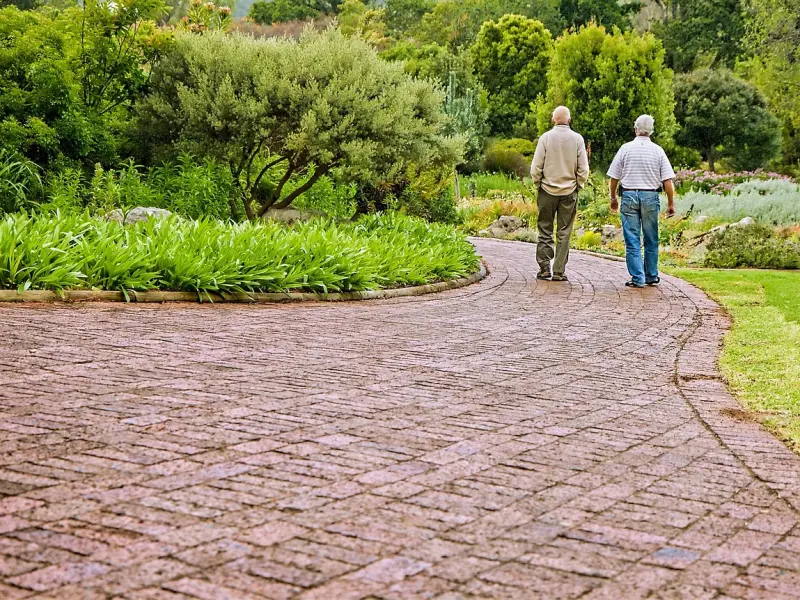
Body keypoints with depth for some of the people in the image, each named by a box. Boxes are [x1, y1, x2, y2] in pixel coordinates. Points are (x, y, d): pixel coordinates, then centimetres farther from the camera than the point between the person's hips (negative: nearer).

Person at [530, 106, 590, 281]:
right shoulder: (577, 139, -2)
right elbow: (583, 169, -1)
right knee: (564, 233, 5)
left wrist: (538, 184, 9)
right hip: (569, 192, 1)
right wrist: (578, 185, 12)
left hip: (547, 190, -1)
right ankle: (559, 271, 5)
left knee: (545, 231, 8)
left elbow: (536, 167, -5)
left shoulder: (546, 137, -5)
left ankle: (544, 268, 3)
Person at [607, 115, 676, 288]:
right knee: (651, 241, 13)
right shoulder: (657, 150, 1)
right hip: (651, 196, 1)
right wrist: (671, 203, 5)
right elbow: (667, 180, -3)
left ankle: (637, 278, 0)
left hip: (629, 196, -1)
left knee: (632, 241, 2)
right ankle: (652, 276, 19)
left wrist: (613, 198, 15)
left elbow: (614, 178, 2)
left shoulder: (626, 148, 0)